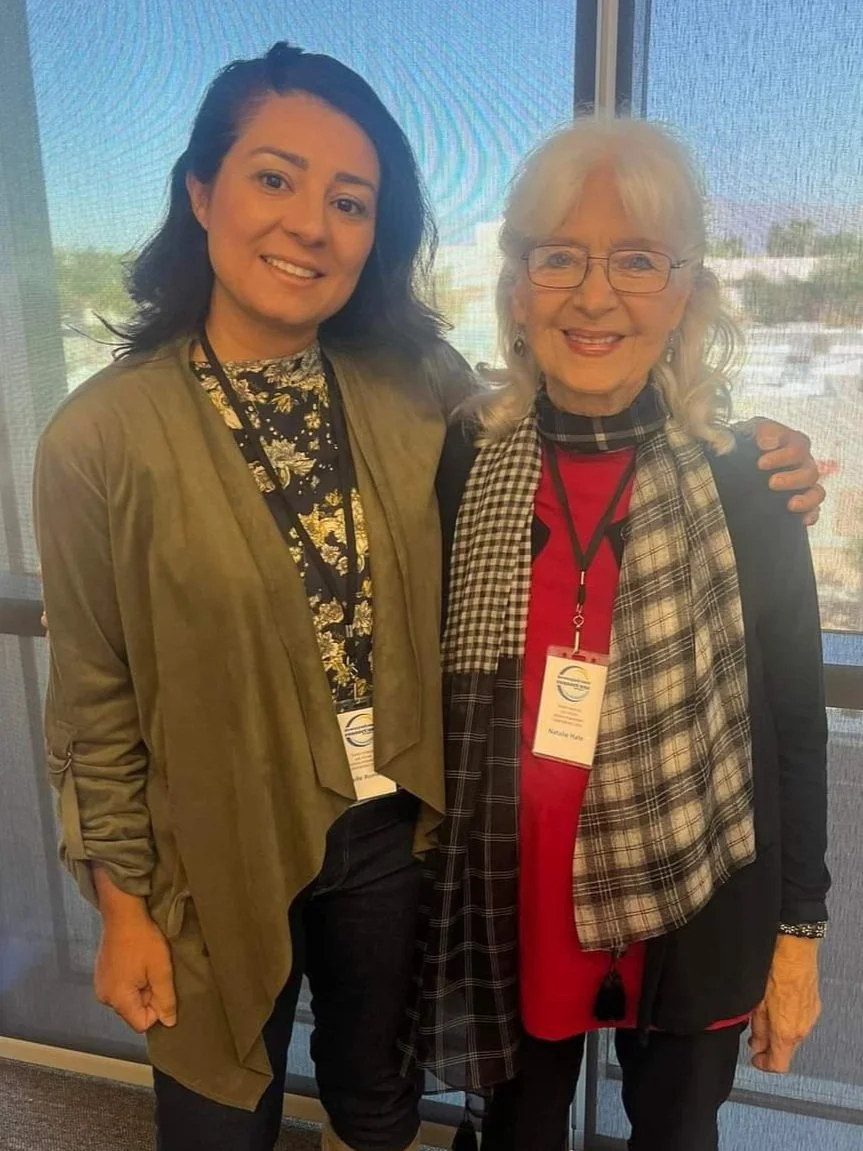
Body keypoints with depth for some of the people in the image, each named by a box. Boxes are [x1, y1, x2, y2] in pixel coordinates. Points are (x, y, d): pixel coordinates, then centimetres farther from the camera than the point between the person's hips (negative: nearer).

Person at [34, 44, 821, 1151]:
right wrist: (123, 909, -3)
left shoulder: (419, 387, -9)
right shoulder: (102, 438, -17)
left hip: (390, 832, 3)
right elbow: (96, 705, -9)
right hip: (218, 858, -2)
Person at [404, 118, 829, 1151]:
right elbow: (422, 693, -3)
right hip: (509, 903, 1)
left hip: (694, 913, 0)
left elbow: (793, 725, -4)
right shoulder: (458, 461, -10)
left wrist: (798, 931, 1)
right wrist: (422, 885, 3)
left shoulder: (748, 481, -11)